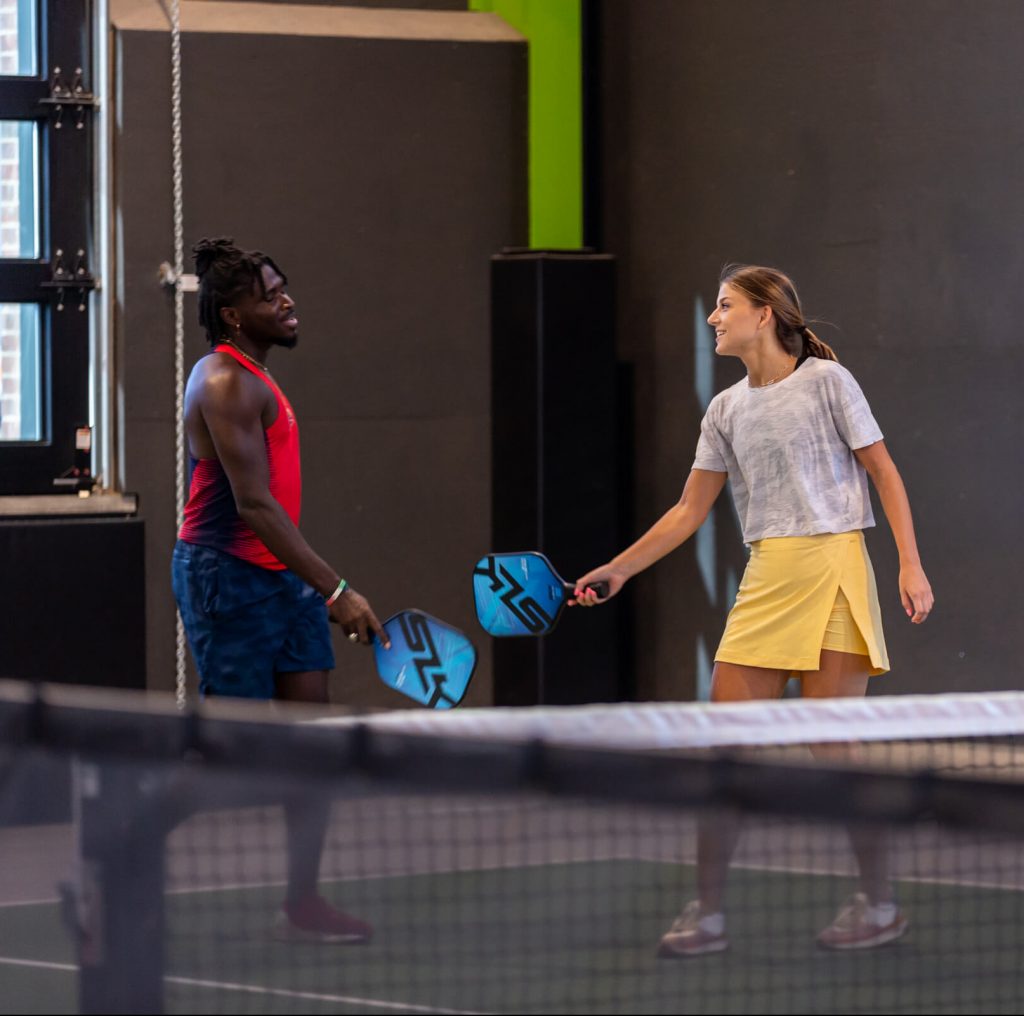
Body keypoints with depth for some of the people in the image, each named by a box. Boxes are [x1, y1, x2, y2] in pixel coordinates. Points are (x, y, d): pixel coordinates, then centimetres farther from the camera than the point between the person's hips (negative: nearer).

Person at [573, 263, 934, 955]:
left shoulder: (826, 381, -1)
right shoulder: (726, 412, 14)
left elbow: (884, 473, 0)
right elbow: (689, 512, 16)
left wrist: (911, 565, -8)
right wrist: (620, 569, 8)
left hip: (832, 568, -6)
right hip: (764, 581, 6)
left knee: (833, 747, -9)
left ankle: (881, 904, 5)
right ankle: (708, 915, 4)